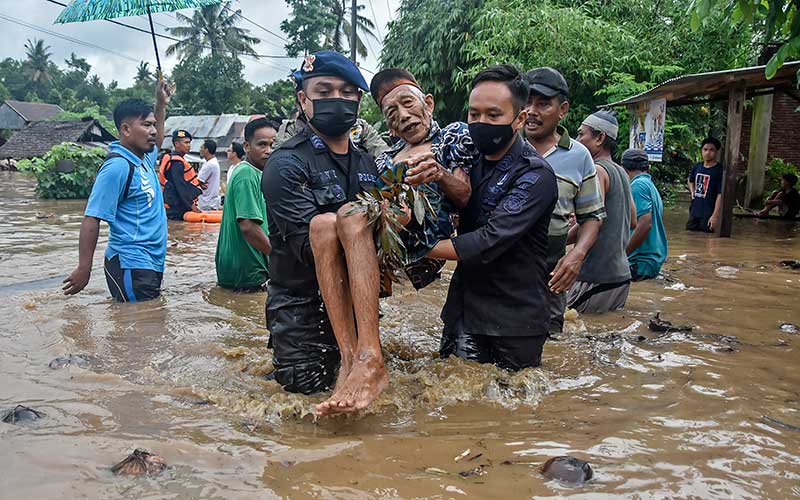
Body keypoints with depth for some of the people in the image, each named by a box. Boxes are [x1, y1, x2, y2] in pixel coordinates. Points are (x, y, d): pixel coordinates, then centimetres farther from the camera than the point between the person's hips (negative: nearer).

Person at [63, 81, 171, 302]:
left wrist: (161, 104, 32)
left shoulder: (144, 159, 12)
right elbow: (92, 219, -18)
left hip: (150, 263, 10)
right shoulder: (117, 167, -15)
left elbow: (156, 143, 39)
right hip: (130, 265, -9)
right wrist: (83, 269, -20)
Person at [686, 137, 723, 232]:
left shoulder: (719, 170, -12)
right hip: (694, 211, 6)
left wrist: (715, 215, -20)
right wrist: (692, 192, 9)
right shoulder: (697, 166, 6)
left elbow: (720, 194, -15)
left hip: (708, 214, -6)